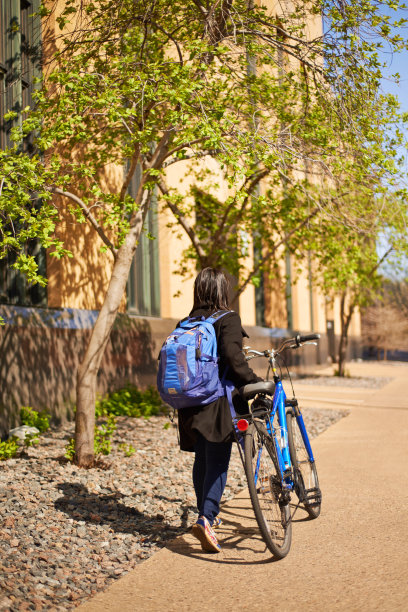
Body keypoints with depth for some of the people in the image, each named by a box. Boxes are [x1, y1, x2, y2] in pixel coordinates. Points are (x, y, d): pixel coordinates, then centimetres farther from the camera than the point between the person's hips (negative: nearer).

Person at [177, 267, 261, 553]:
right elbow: (233, 357, -22)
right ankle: (205, 519, -18)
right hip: (219, 401, -6)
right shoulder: (228, 319, -8)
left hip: (191, 403, 6)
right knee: (218, 463, -4)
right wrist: (255, 382, -17)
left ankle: (208, 515, 31)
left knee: (202, 460, 18)